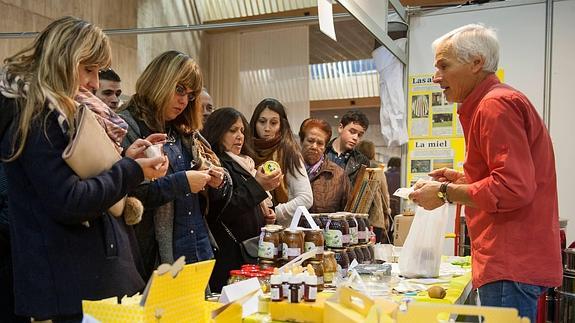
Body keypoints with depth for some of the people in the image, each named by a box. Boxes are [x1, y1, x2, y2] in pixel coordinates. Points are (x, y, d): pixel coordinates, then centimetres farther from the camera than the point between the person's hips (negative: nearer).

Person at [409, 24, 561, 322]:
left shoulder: (497, 104, -14)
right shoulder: (497, 100, 19)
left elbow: (514, 188, -22)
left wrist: (446, 193, -12)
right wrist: (462, 179, 17)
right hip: (511, 262, 10)